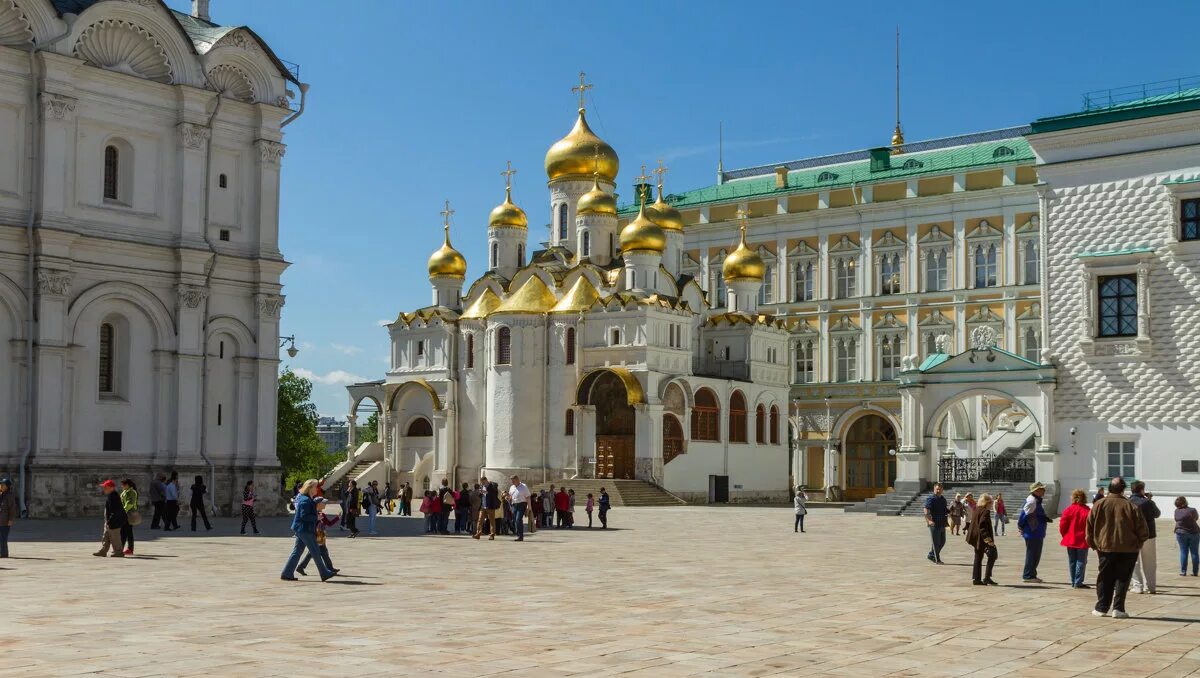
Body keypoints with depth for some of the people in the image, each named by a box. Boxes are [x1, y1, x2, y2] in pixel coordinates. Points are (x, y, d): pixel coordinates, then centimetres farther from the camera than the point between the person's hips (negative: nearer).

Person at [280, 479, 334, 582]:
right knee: (315, 552, -1)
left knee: (297, 552, 11)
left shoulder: (307, 499, 14)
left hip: (301, 530, 10)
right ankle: (325, 574, 6)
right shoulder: (305, 500, -18)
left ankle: (287, 574, 11)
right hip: (305, 530, -10)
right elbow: (304, 516, -23)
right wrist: (316, 517, -14)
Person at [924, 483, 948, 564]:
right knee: (936, 542, -3)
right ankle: (937, 560, 5)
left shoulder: (943, 499, 15)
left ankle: (931, 555, 27)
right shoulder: (930, 499, -10)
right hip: (934, 524, -8)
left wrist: (949, 510, 5)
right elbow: (926, 511, -19)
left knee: (942, 542, 13)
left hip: (942, 524, 8)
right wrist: (929, 520, -30)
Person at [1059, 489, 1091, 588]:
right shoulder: (1087, 511, -11)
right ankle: (1078, 582, -1)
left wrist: (1065, 535, 10)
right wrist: (1088, 537, 6)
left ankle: (1073, 582, 15)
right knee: (1081, 561, 4)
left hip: (1070, 540, 3)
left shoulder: (1069, 510, -5)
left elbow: (1062, 525, -6)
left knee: (1072, 562, 12)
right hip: (1082, 541, -3)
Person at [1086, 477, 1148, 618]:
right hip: (1128, 549, -1)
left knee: (1104, 579, 11)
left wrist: (1095, 545, 12)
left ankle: (1101, 608, 12)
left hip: (1105, 548, 1)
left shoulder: (1098, 505, -2)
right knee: (1122, 579, 7)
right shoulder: (1131, 507, -5)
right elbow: (1143, 532, -3)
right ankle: (1118, 608, 1)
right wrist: (1137, 544, 13)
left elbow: (1089, 528, 1)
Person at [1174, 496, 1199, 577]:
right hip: (1194, 532, -1)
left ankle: (1183, 571, 3)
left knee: (1183, 552, 6)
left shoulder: (1176, 511, -3)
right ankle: (1195, 571, 8)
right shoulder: (1192, 510, -9)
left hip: (1181, 533, 1)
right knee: (1194, 553, 6)